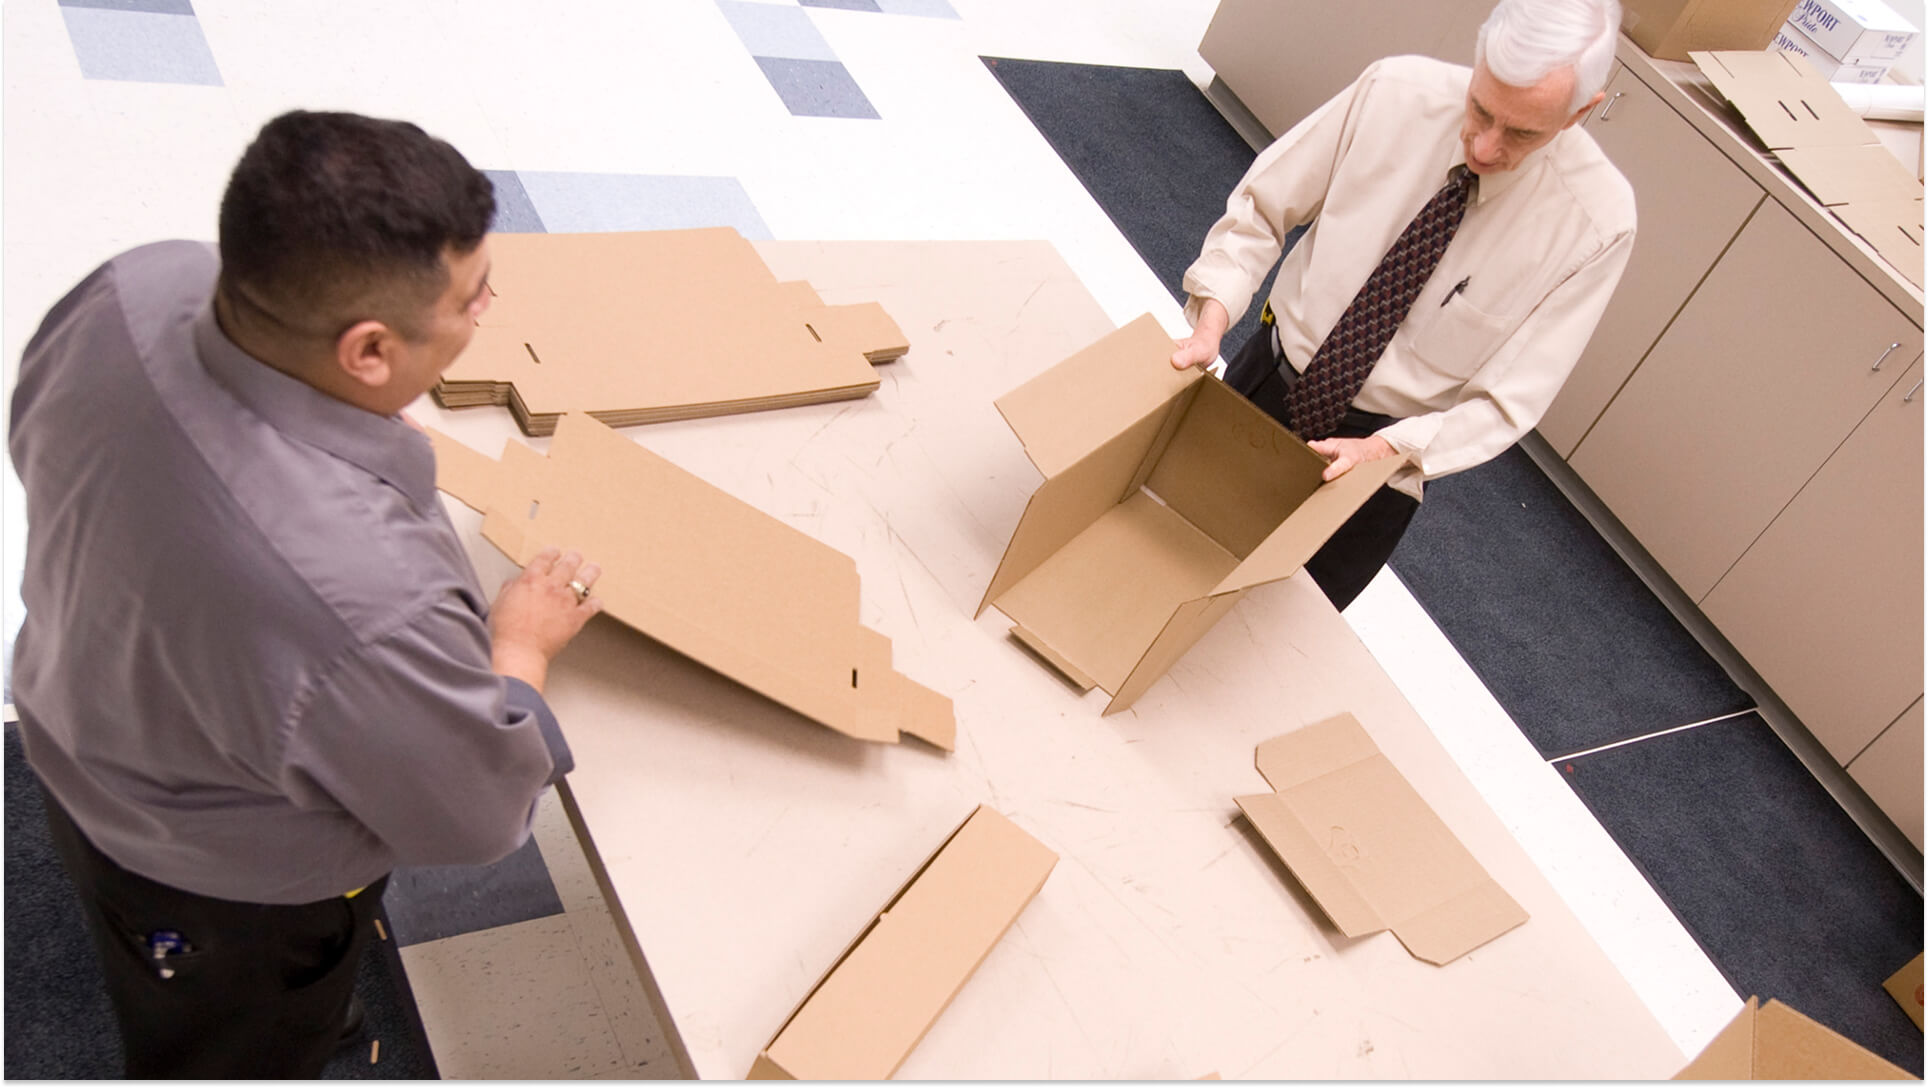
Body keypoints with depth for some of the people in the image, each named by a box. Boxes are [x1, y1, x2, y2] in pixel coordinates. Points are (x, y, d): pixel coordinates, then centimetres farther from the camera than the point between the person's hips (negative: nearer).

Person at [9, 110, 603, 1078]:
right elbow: (478, 815, -25)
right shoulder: (368, 605, -47)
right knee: (234, 1058, 28)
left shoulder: (134, 290, -26)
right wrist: (521, 644, -10)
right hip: (223, 897, -7)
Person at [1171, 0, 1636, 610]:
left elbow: (1509, 400, -18)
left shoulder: (1599, 220, -23)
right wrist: (1213, 318, -23)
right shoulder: (1395, 93, -19)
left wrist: (1384, 450, -32)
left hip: (1390, 445, -2)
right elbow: (1261, 207, -9)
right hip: (1268, 378, 2)